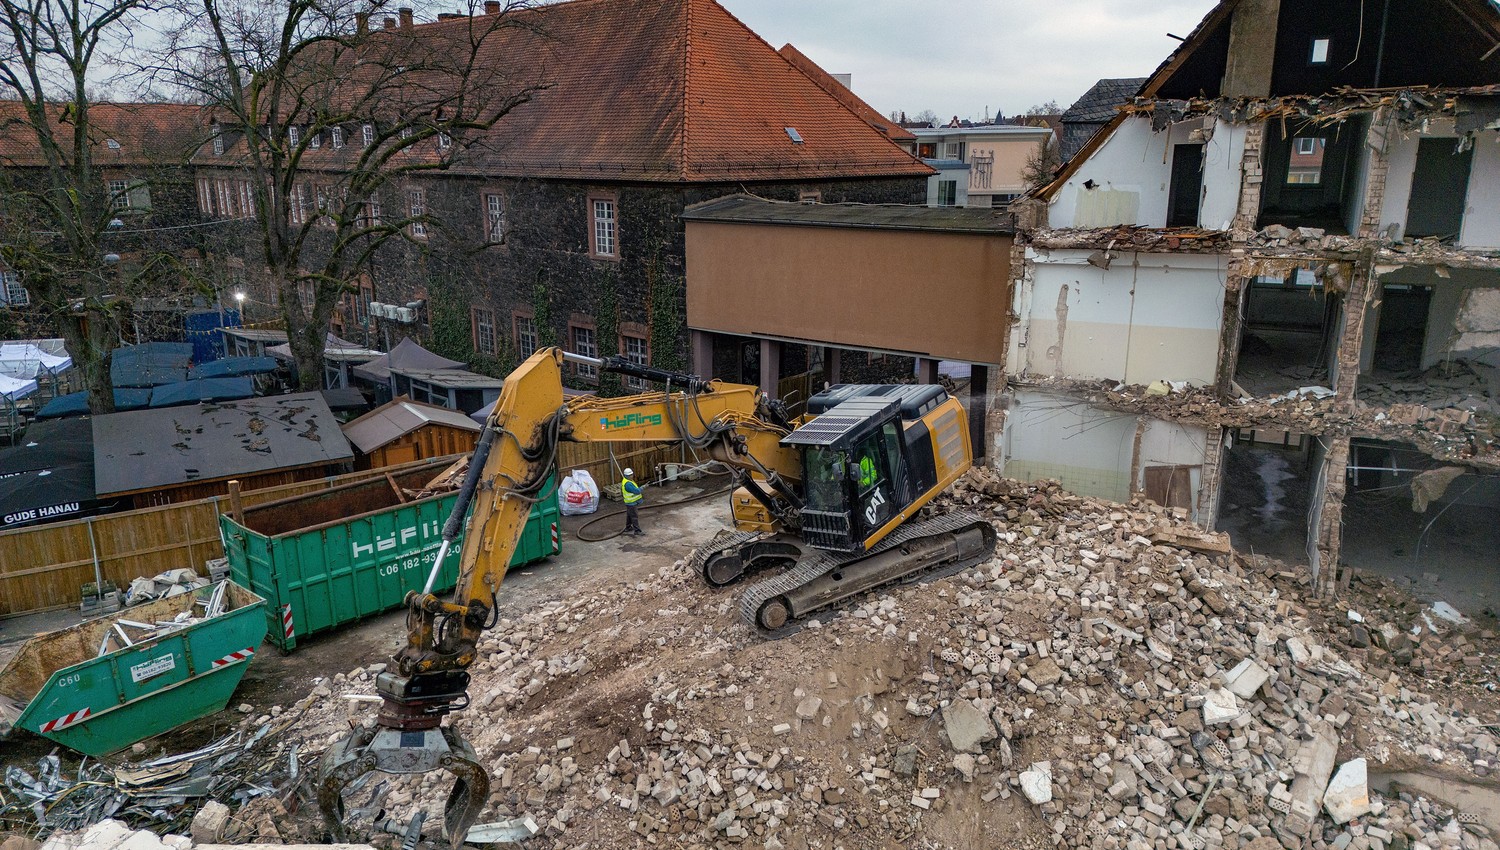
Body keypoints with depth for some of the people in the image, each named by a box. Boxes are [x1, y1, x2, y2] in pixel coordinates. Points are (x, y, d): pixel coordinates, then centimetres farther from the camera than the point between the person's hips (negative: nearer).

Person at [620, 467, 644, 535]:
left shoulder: (626, 480, 4)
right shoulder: (628, 484, -30)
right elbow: (637, 491, -31)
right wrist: (642, 488, -13)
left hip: (631, 502, 11)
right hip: (631, 503, -11)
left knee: (629, 515, 22)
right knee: (635, 517, -5)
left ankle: (628, 528, 35)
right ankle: (637, 531, 0)